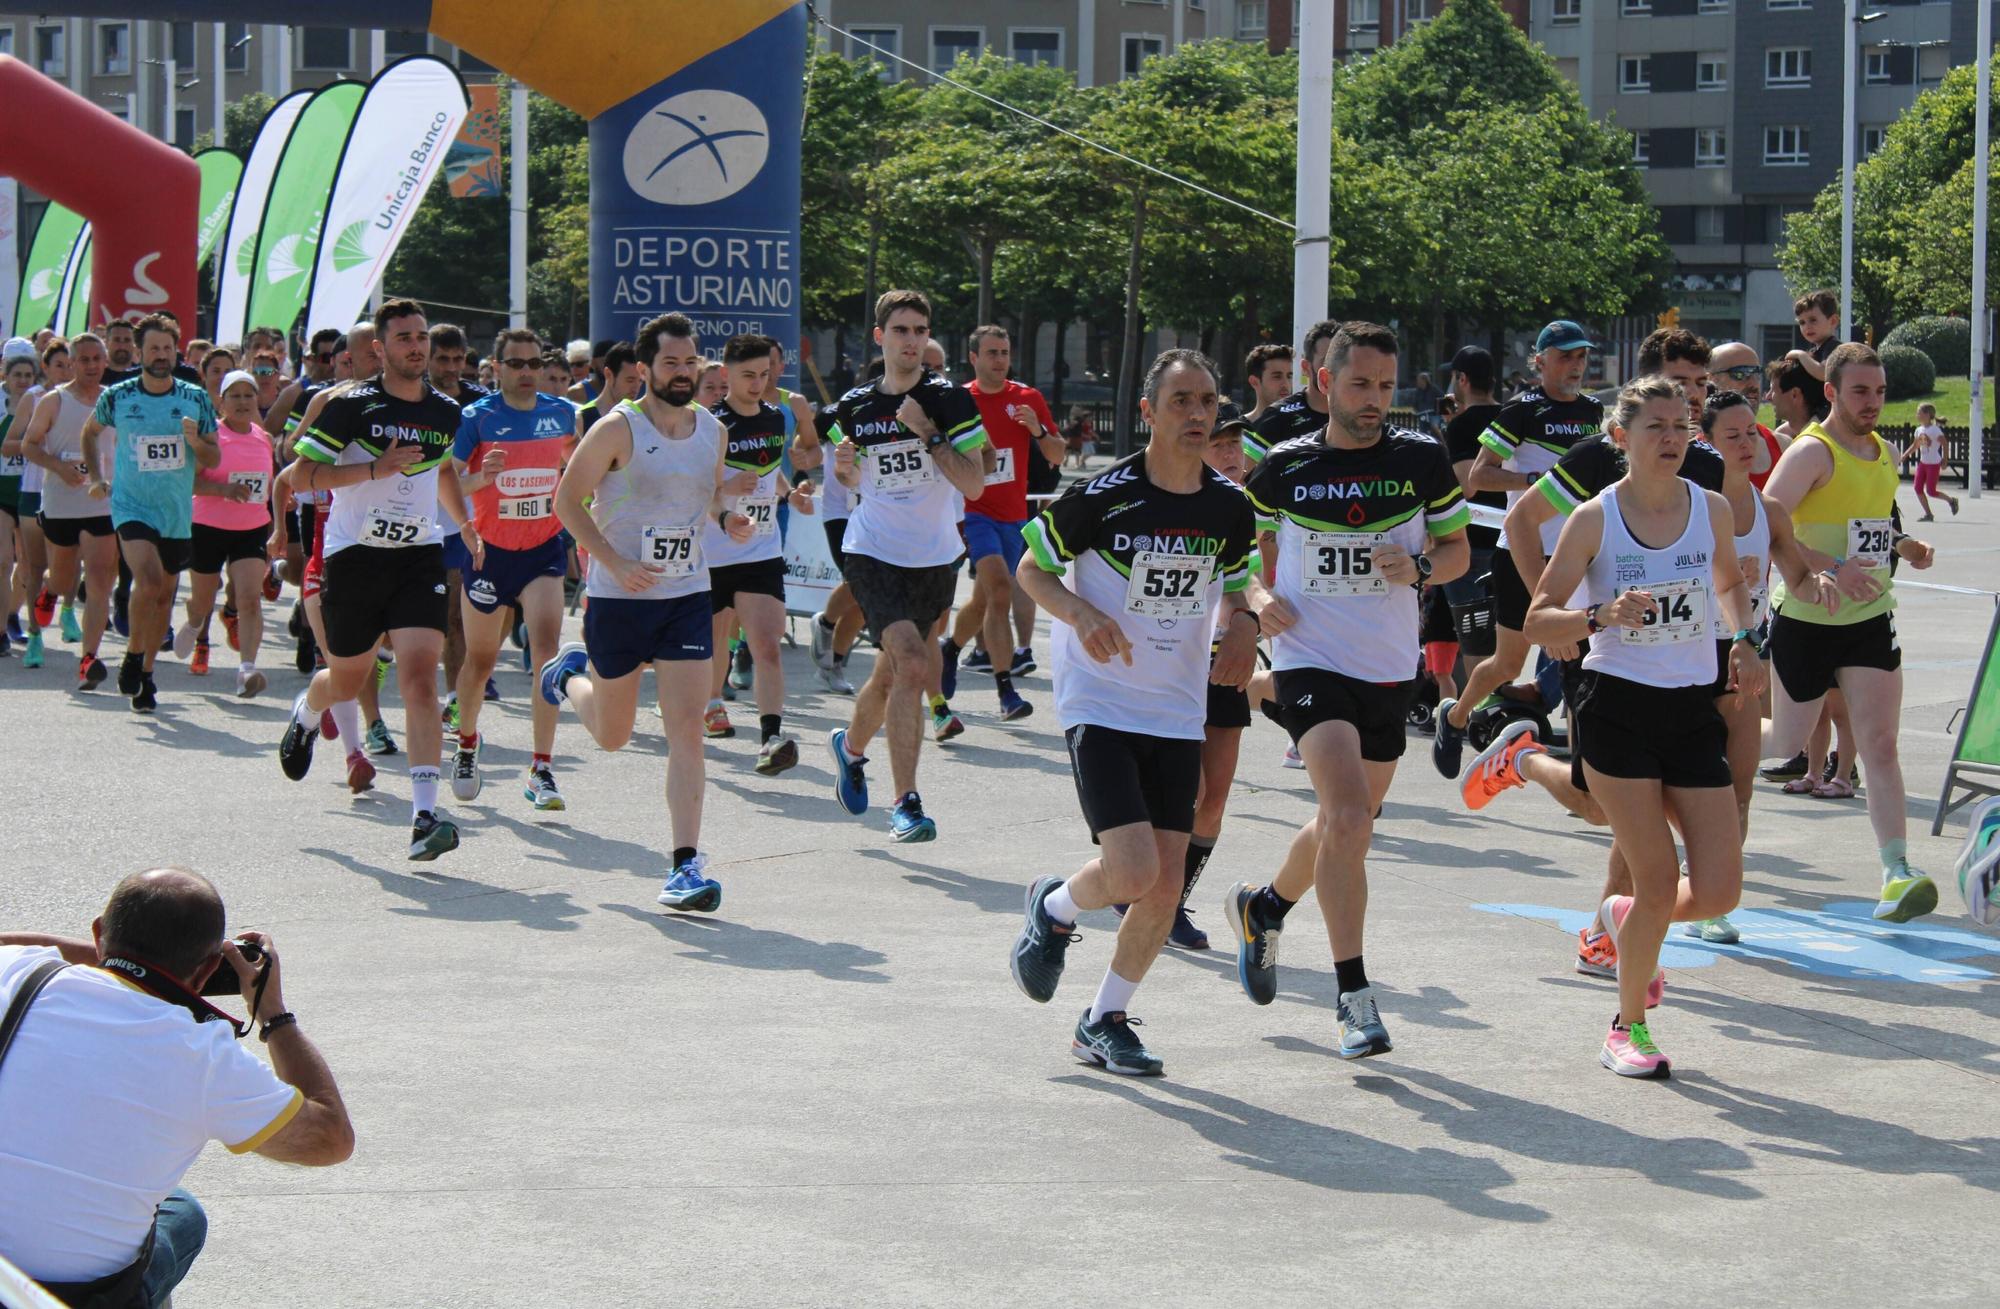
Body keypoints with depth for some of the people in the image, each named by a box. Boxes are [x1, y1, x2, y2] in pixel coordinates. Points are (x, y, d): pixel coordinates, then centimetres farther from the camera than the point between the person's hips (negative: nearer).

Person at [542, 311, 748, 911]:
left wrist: (726, 517, -1)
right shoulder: (619, 429, -12)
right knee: (612, 735, 13)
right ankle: (570, 674, 48)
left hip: (688, 597, 3)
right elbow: (568, 498, -9)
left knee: (686, 727, -11)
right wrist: (616, 564, -19)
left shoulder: (713, 431, 4)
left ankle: (685, 864, -11)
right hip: (619, 596, -3)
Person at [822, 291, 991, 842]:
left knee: (891, 675, 14)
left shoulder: (951, 400, -6)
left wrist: (928, 433, -21)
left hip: (935, 558, 2)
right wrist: (845, 465, -5)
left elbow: (974, 483, -12)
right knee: (912, 663, -21)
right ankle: (905, 802, -18)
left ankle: (851, 747, 47)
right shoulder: (853, 407, 1)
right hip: (873, 553, -2)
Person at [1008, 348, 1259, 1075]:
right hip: (1100, 705, -5)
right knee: (1132, 873, -17)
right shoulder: (1102, 495, -13)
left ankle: (1105, 1021, 21)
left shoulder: (1229, 505, 0)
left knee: (1165, 885, 2)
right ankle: (1054, 908, 18)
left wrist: (1242, 623, -4)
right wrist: (1082, 614, -19)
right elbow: (1032, 567, -1)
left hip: (1178, 714, 5)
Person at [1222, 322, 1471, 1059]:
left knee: (1345, 827, 17)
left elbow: (1457, 549, 9)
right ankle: (1353, 997, -16)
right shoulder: (1284, 467, -3)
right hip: (1311, 662, -3)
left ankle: (1263, 909, 47)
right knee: (1348, 815, -22)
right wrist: (1261, 599, -8)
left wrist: (1419, 568, -13)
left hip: (1390, 670, 4)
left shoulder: (1422, 460, -1)